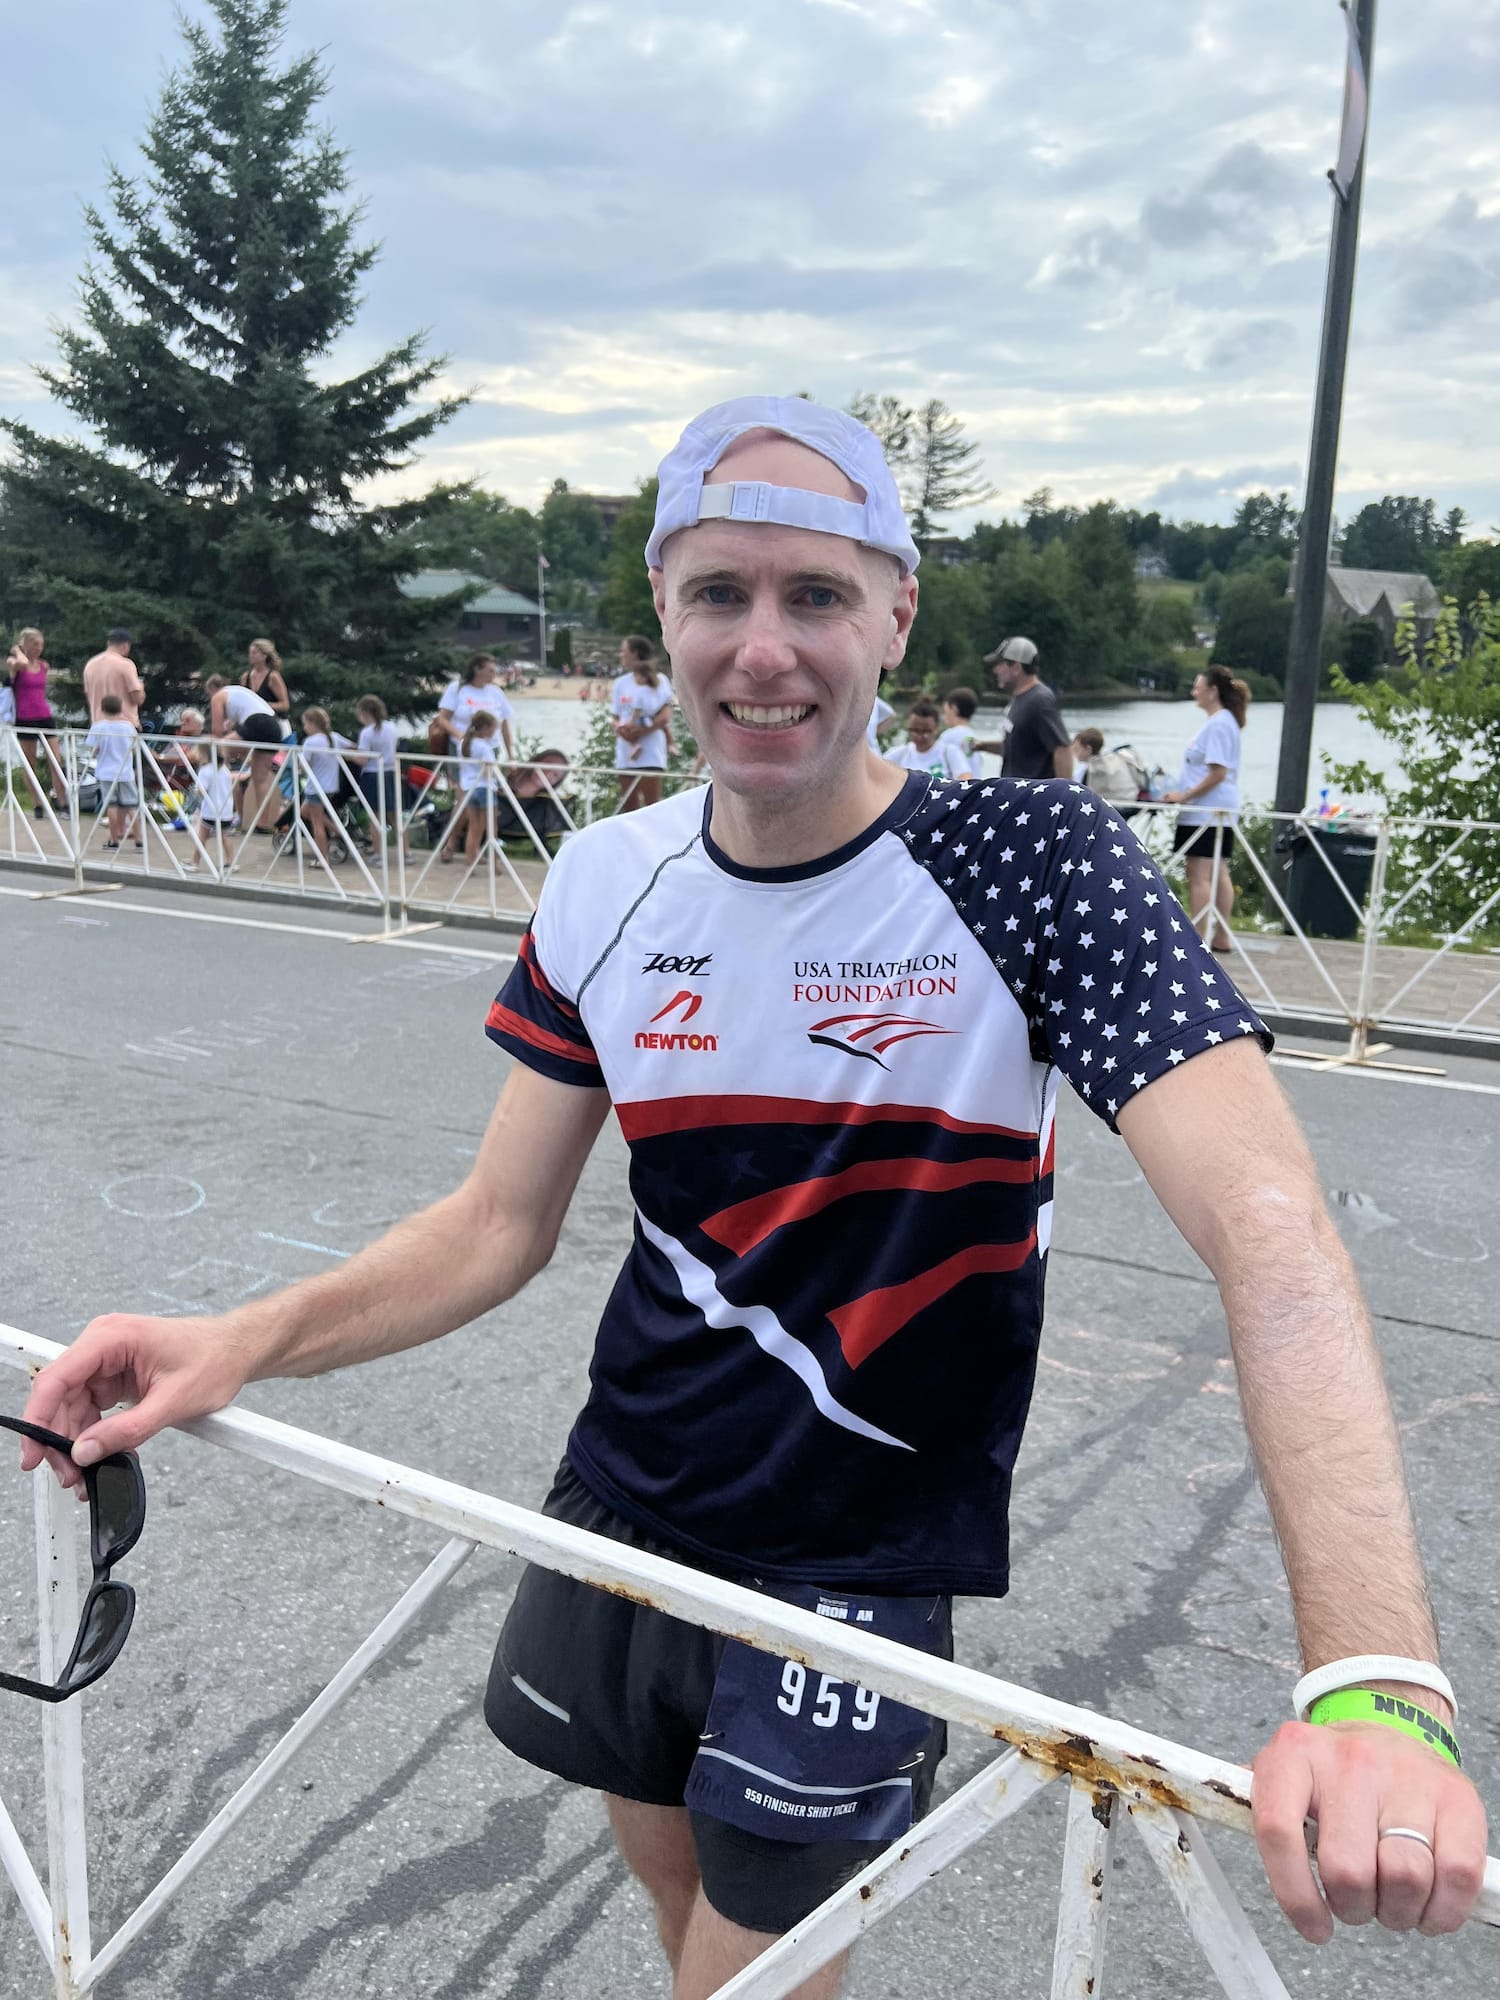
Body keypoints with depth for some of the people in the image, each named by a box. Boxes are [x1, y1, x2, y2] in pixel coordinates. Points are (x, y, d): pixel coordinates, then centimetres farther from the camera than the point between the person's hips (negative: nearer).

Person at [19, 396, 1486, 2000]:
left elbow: (1264, 1223, -29)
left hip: (855, 1566, -4)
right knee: (665, 1871, 25)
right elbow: (499, 1225, 0)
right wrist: (241, 1343, -15)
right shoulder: (607, 884, -6)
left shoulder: (1021, 860, -20)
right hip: (621, 1507, 4)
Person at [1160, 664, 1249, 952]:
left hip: (1206, 812, -10)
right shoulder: (1218, 720, 16)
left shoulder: (1219, 724, -15)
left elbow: (1218, 772, -20)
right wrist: (1181, 790, 17)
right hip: (1218, 811, 10)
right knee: (1218, 873, 12)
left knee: (1199, 875, -8)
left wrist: (1185, 795, -17)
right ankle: (1222, 937, 18)